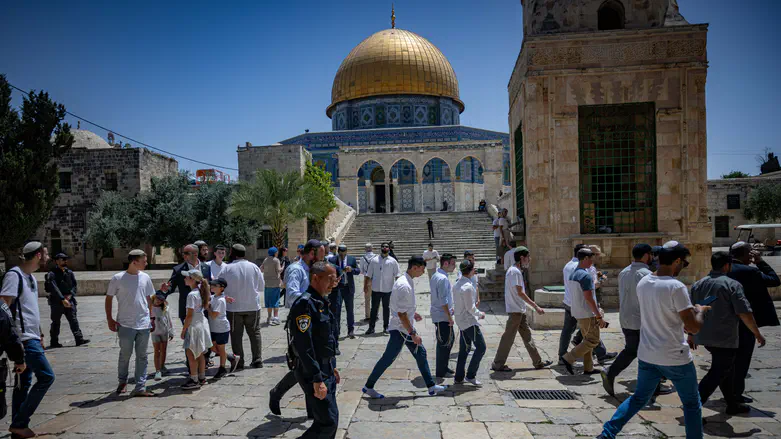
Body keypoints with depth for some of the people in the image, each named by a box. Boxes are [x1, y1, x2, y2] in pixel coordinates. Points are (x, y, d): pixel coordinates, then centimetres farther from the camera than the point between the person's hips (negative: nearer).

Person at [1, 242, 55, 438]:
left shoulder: (31, 277, 14)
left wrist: (39, 334, 21)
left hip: (31, 338, 9)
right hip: (24, 339, -9)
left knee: (24, 383, 12)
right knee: (46, 376, -7)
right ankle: (19, 423, 2)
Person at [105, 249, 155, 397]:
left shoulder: (145, 277, 5)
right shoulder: (118, 278, -6)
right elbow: (109, 298, 2)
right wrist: (109, 319, -2)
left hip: (144, 324, 3)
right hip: (125, 325, -3)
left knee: (142, 356, 5)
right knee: (125, 354, 8)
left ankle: (140, 388, 11)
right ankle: (122, 381, 32)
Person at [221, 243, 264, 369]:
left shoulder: (227, 269, -10)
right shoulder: (254, 267, -2)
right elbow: (261, 286, 4)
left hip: (234, 307, -2)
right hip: (253, 306, 2)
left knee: (236, 335, 7)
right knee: (255, 333, 12)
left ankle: (239, 362, 10)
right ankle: (257, 360, 14)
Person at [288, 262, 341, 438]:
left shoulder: (321, 302, 10)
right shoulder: (305, 303, -21)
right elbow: (303, 346, -26)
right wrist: (317, 380, -26)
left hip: (326, 370, 9)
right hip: (314, 372, -9)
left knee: (329, 420, 15)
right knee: (328, 422, -6)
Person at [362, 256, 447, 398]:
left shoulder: (406, 282, 6)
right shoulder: (404, 286, -25)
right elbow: (401, 314, -26)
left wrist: (413, 313, 18)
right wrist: (413, 333, -23)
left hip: (405, 328, 10)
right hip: (401, 329, -10)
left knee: (420, 353, 14)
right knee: (388, 359, 1)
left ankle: (431, 386, 24)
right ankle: (368, 387, 15)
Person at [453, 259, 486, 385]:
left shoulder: (457, 284, 8)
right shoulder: (468, 287, -21)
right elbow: (470, 308, -18)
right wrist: (480, 314, -2)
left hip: (461, 321, 9)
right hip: (469, 321, -9)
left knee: (464, 349, 15)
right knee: (481, 347, 0)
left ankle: (459, 377, 19)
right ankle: (470, 375, 3)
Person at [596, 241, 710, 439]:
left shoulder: (642, 283, 1)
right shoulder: (676, 287, -20)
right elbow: (694, 327, -17)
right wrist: (700, 311, 2)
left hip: (647, 355, 6)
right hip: (675, 358, -6)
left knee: (639, 398, 18)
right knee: (692, 404, 15)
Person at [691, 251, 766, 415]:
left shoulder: (698, 284, 9)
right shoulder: (732, 284, -10)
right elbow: (744, 313, -14)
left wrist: (691, 335, 20)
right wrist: (758, 334, -3)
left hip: (704, 336, 7)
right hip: (724, 338, -7)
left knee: (726, 368, 22)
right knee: (718, 373, -3)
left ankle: (732, 404, 31)